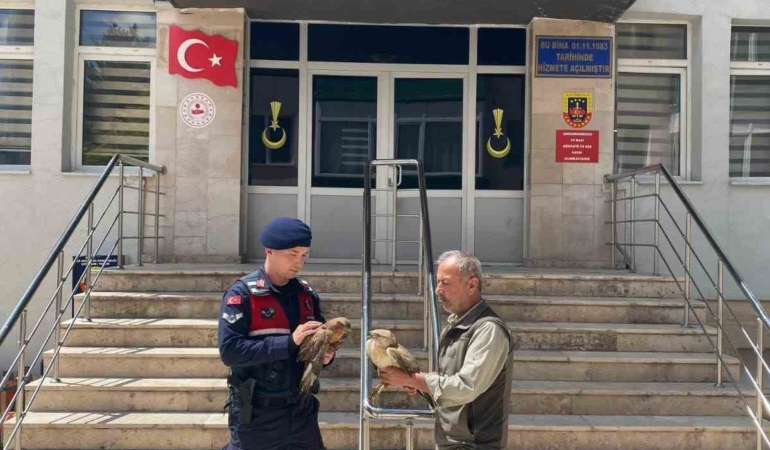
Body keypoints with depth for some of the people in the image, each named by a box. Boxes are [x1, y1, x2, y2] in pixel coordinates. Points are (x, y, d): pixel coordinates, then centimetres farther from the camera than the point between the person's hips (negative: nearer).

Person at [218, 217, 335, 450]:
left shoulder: (306, 294, 4)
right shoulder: (242, 294, -11)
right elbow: (229, 350, -20)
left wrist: (325, 354, -9)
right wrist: (289, 342, -25)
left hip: (301, 411, 5)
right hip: (257, 415, -5)